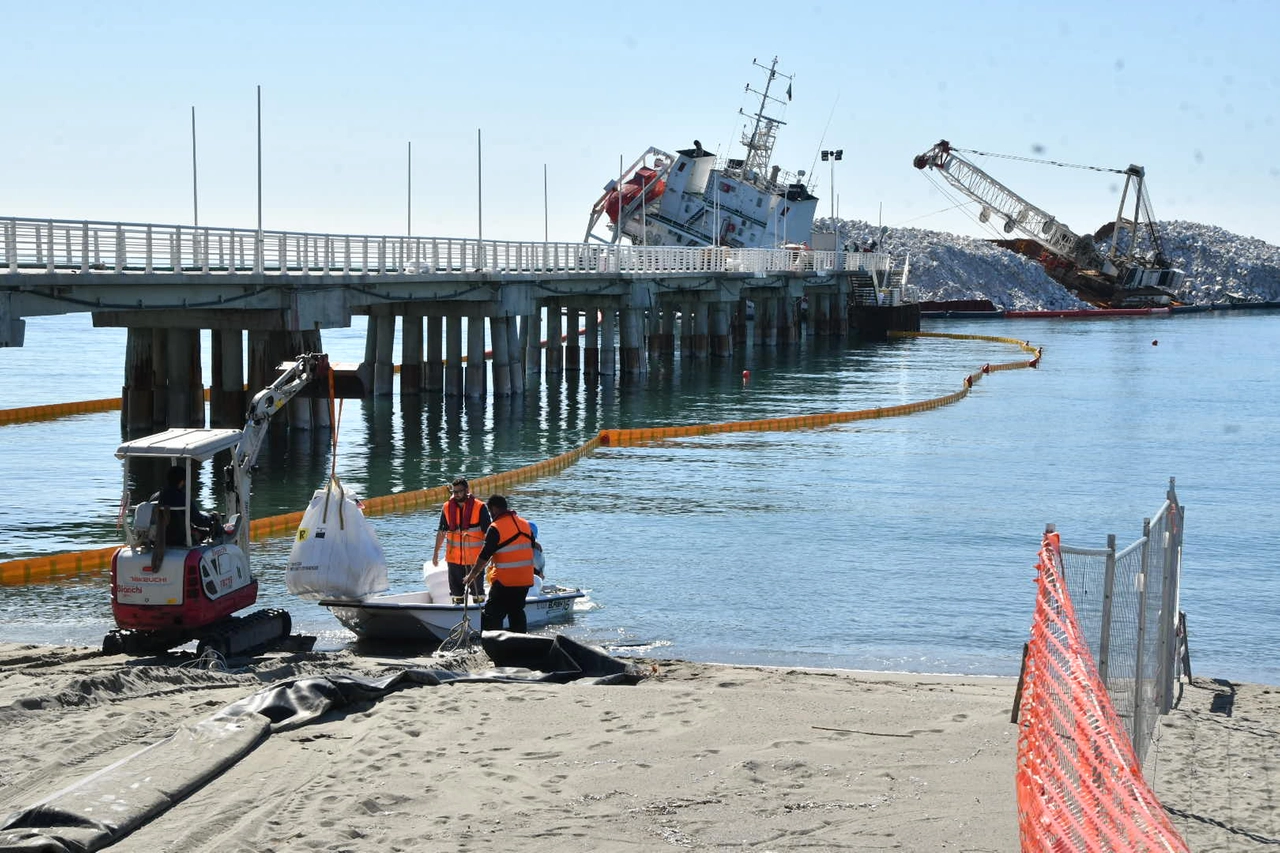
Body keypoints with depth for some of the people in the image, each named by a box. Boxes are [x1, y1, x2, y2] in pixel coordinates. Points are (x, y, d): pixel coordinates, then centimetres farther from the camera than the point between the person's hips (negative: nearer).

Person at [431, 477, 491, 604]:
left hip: (474, 557, -4)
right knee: (456, 589, 14)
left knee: (477, 590, 6)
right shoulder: (447, 507, 2)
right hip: (454, 558, 4)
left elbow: (488, 533, -6)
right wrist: (436, 552, 11)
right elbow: (441, 532, 12)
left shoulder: (480, 508, -10)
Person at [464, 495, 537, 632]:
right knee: (517, 612, 17)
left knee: (492, 614, -2)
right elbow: (533, 547, 18)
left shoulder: (495, 528, -12)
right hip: (525, 580, 7)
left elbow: (484, 556, -13)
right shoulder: (525, 524, 9)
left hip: (504, 581, -7)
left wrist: (472, 575, -4)